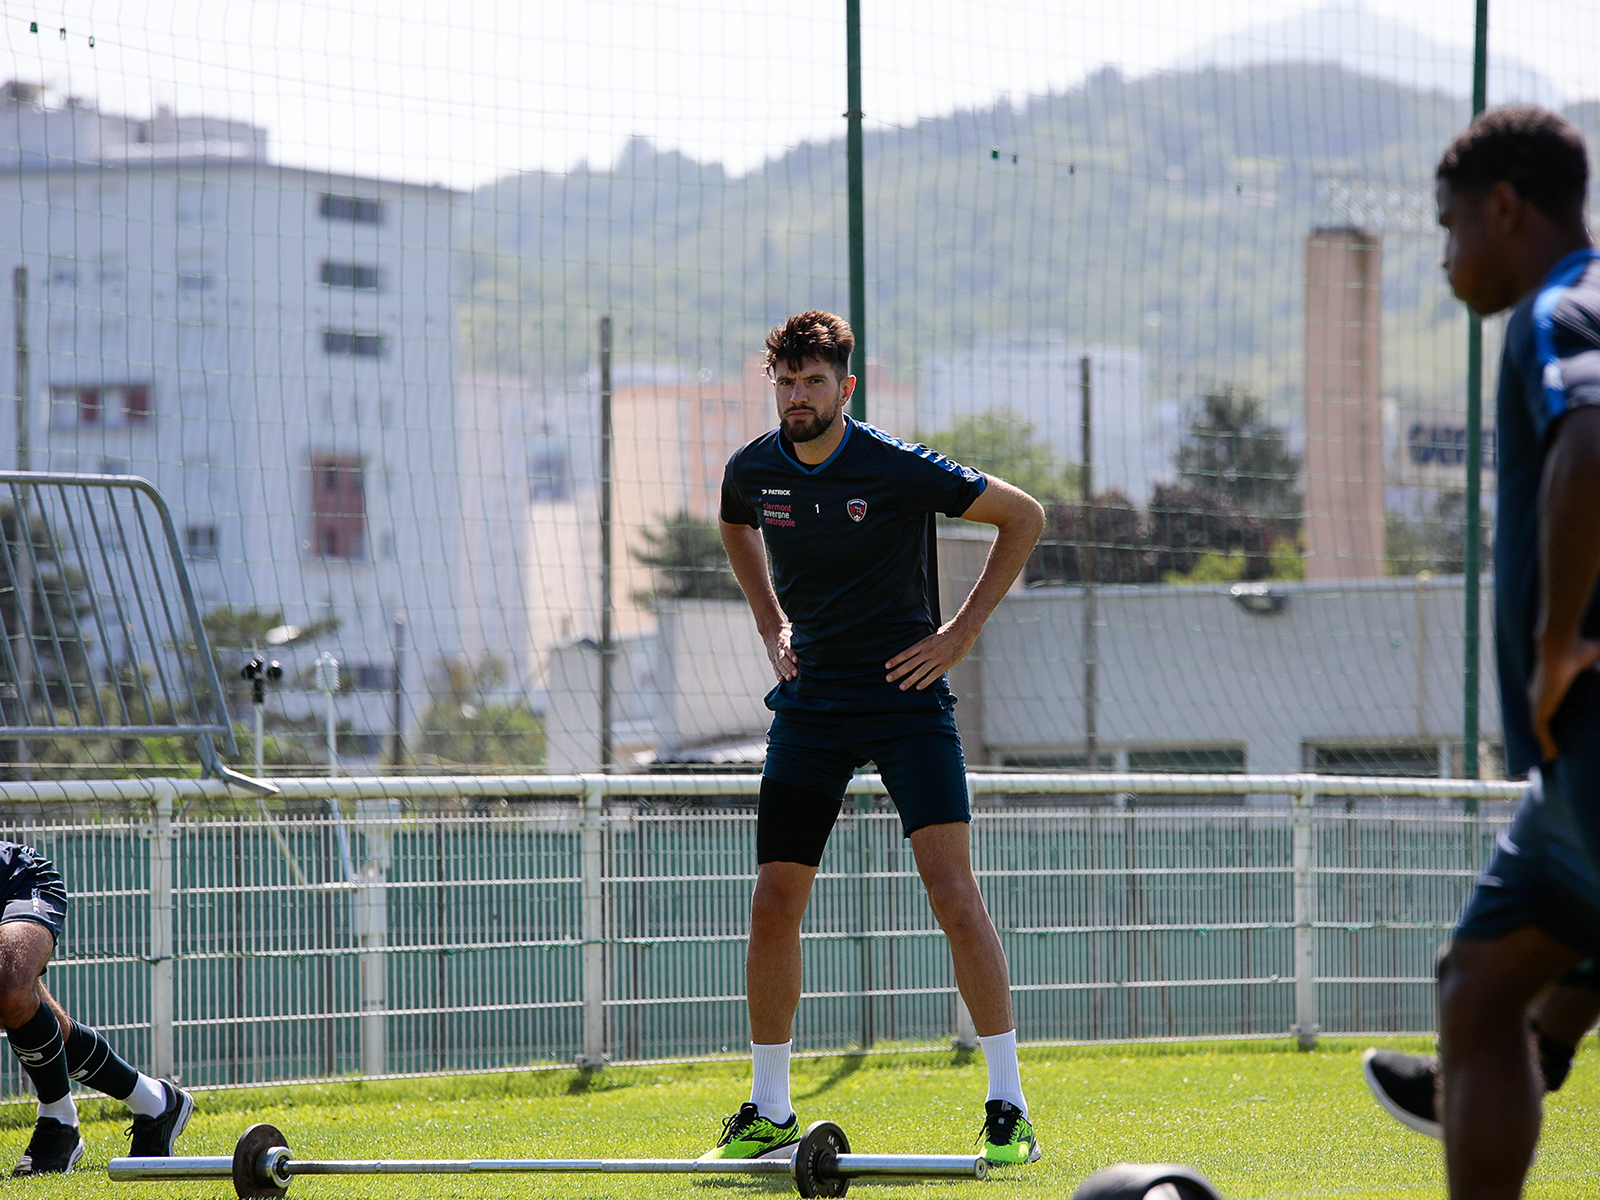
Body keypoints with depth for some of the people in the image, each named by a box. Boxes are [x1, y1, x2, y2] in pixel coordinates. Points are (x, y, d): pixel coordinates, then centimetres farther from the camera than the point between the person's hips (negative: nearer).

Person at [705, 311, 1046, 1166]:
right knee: (773, 906, 0)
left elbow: (1023, 516, -3)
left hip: (906, 700, -4)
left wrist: (964, 631, -6)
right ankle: (768, 1113, 14)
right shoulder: (752, 471, 1)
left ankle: (1008, 1109, -10)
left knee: (953, 893, -15)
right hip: (809, 704, 4)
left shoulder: (899, 469, -13)